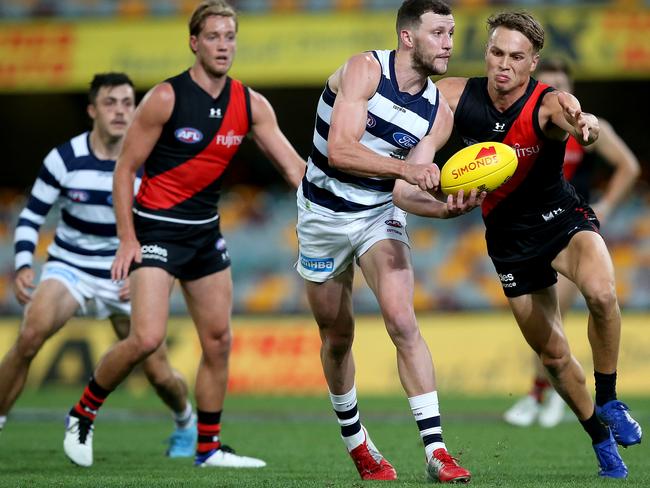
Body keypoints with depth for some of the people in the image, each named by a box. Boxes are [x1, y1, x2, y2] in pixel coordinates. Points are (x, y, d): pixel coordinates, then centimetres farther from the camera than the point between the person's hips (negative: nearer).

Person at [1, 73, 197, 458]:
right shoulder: (64, 159, -11)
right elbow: (31, 217, -1)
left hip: (124, 278, 1)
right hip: (68, 269, -1)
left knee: (160, 375, 0)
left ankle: (186, 423, 35)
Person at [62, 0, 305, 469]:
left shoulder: (251, 104, 1)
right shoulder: (166, 98, -13)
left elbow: (293, 166, 0)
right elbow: (125, 169, -9)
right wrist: (127, 241, -14)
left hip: (205, 232, 6)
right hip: (156, 230, -6)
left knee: (219, 341, 7)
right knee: (147, 338, -18)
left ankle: (209, 447, 19)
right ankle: (82, 414, 3)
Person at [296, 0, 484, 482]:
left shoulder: (439, 112, -5)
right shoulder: (365, 69, -18)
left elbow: (404, 189, -8)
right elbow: (340, 151, -28)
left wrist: (446, 206, -28)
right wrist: (405, 168, -39)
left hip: (380, 213, 2)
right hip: (325, 213, -2)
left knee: (403, 322, -19)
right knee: (337, 336, 10)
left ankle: (436, 450, -23)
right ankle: (355, 441, 33)